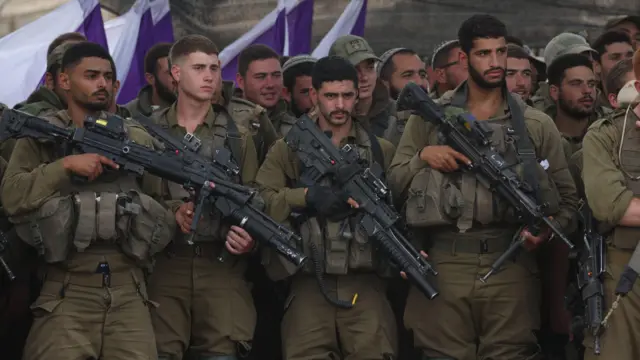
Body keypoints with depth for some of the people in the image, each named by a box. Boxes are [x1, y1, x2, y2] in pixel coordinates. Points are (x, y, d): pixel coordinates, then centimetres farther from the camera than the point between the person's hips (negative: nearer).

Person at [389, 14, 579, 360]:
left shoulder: (536, 125, 10)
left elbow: (567, 197, 10)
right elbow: (394, 183, 11)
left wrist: (549, 228, -9)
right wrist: (423, 157, -7)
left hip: (511, 265, 0)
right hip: (445, 265, 0)